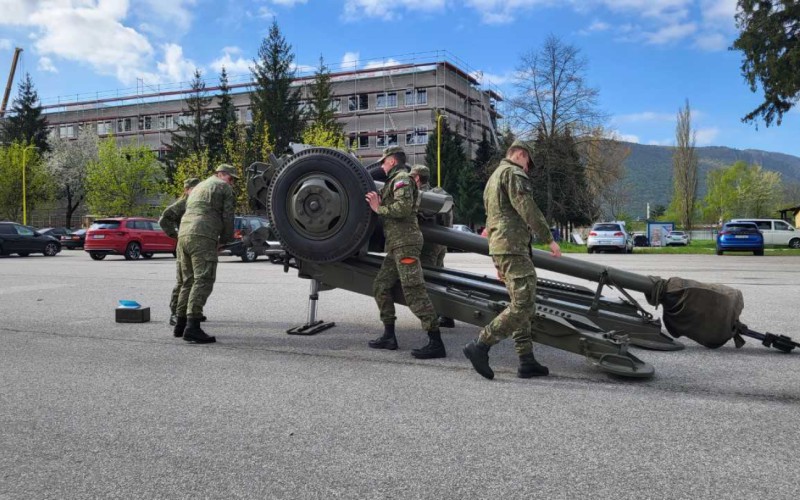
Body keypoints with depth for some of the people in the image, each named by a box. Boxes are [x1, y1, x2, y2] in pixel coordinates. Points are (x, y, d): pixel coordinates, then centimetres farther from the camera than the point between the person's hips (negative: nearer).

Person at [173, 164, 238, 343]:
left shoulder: (197, 188, 32)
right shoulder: (224, 188, 7)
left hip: (183, 234, 8)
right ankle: (192, 327, -20)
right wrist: (226, 240, 17)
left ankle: (181, 323, 17)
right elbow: (227, 217, 1)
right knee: (203, 280, -12)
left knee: (189, 280, 16)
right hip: (203, 237, -8)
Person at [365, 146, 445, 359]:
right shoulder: (394, 181, 26)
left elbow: (404, 207, -21)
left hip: (405, 242, -11)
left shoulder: (402, 179, -6)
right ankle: (389, 336, 18)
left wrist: (379, 208, -11)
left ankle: (436, 343, -15)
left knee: (414, 291, -14)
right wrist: (378, 202, 15)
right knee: (381, 286, 13)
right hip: (396, 244, 11)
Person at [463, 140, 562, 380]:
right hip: (513, 245, -10)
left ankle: (527, 362, 9)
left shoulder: (493, 178, 26)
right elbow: (527, 208, -16)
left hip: (499, 246, 10)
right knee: (523, 306, -11)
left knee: (521, 305, 10)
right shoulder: (513, 173, -4)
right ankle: (480, 346, -14)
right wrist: (549, 239, -11)